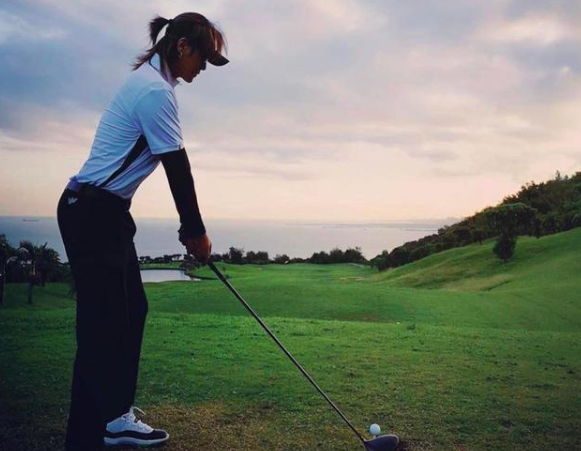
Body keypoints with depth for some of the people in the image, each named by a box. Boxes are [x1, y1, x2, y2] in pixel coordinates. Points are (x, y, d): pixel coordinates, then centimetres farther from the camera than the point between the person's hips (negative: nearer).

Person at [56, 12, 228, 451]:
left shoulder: (151, 82, 15)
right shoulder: (156, 90, -17)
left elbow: (172, 166, 15)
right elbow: (178, 170, -16)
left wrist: (189, 227, 14)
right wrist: (197, 231, -6)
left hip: (105, 212, 10)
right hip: (93, 213, -10)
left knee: (129, 308, 15)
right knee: (102, 317, -4)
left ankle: (113, 407, 29)